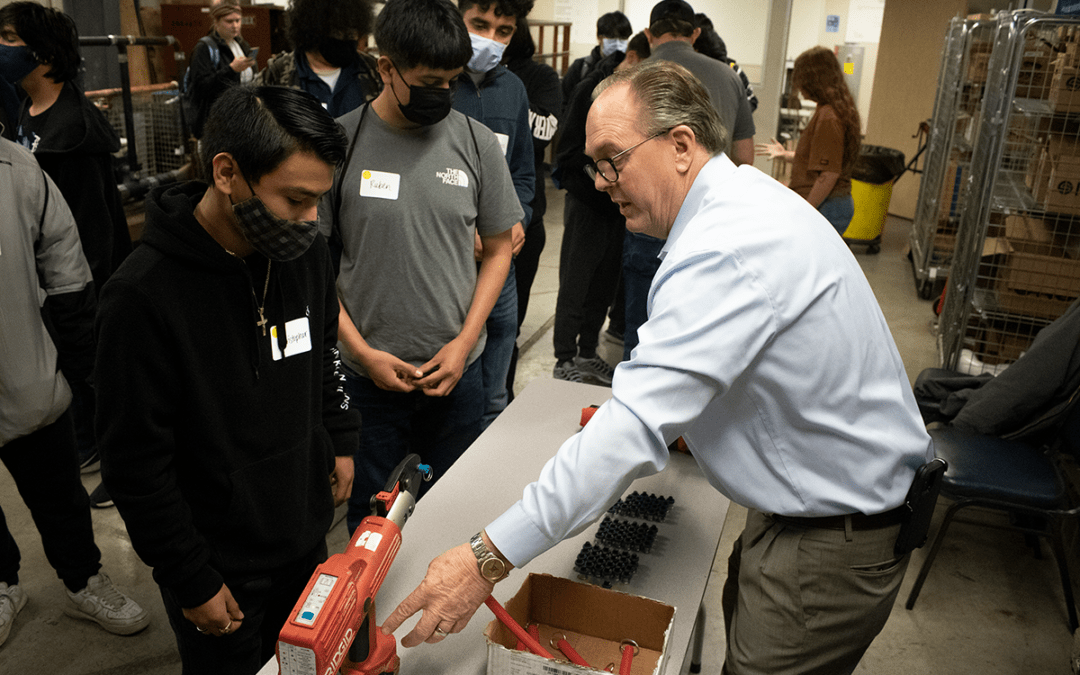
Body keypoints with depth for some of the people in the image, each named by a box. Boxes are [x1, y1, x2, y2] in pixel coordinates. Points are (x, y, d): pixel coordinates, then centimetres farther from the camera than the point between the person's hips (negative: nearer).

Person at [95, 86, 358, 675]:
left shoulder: (305, 251, -7)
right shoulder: (143, 294, -25)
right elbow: (136, 465, -19)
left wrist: (340, 440, 11)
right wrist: (192, 582, -13)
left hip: (306, 536, 5)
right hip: (219, 569, -5)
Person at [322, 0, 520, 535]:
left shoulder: (476, 142, -3)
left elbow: (498, 249, 5)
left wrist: (465, 342, -5)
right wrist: (362, 352, -8)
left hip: (457, 371, 2)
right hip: (370, 373, -1)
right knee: (371, 516, 15)